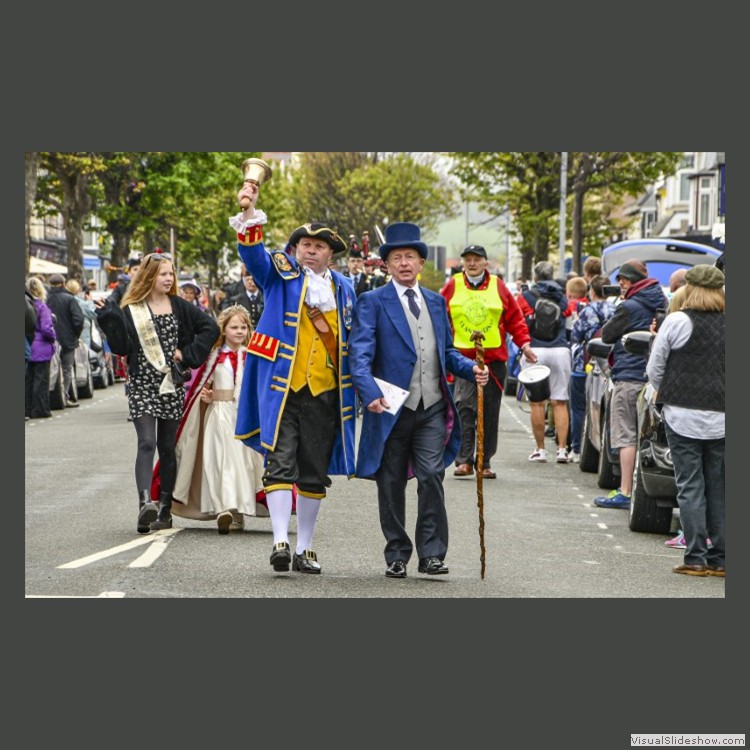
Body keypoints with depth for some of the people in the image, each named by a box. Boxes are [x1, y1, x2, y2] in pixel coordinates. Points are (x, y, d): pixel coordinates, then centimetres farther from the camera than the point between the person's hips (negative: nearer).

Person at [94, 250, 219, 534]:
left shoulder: (179, 306, 7)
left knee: (167, 447, 7)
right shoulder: (130, 310, 0)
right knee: (147, 443, -17)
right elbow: (121, 347, -9)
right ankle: (145, 502, -29)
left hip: (171, 385, 3)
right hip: (142, 385, -3)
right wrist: (109, 317, -18)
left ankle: (165, 509, 12)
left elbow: (210, 328, 9)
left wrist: (189, 354, 0)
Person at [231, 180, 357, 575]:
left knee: (315, 473, 8)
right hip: (280, 387, -3)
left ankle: (305, 549, 16)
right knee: (280, 463, -12)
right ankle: (280, 541, -14)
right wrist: (248, 214, -31)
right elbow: (254, 254, -15)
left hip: (325, 393, 3)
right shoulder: (281, 272, 4)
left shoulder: (343, 288, 12)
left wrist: (355, 388, 12)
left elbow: (352, 342, 19)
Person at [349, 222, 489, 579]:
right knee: (392, 484, 6)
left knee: (432, 477, -9)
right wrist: (370, 392, -27)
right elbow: (360, 353, -11)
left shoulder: (436, 301, 16)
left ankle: (431, 553, -3)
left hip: (432, 407, 3)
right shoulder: (373, 302, 0)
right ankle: (396, 555, 17)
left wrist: (471, 368, 2)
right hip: (391, 407, -2)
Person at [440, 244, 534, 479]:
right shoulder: (452, 287, 4)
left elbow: (514, 318, 11)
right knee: (464, 408, -13)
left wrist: (524, 342, 0)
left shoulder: (498, 286, 7)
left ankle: (485, 462, 13)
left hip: (494, 359, 2)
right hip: (462, 357, -2)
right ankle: (464, 460, -13)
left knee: (490, 413, 6)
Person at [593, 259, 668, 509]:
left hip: (629, 377, -8)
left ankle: (625, 493, -7)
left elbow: (606, 335, -1)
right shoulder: (661, 303, 10)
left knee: (625, 436, -5)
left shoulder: (629, 307, -12)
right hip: (654, 376, 8)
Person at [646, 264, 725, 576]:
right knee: (718, 488, 9)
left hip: (683, 414, -3)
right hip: (720, 419, 3)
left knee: (690, 486, 1)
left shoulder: (677, 322, -7)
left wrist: (665, 394, 16)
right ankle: (720, 558, 11)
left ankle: (696, 557, -2)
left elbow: (654, 370, 0)